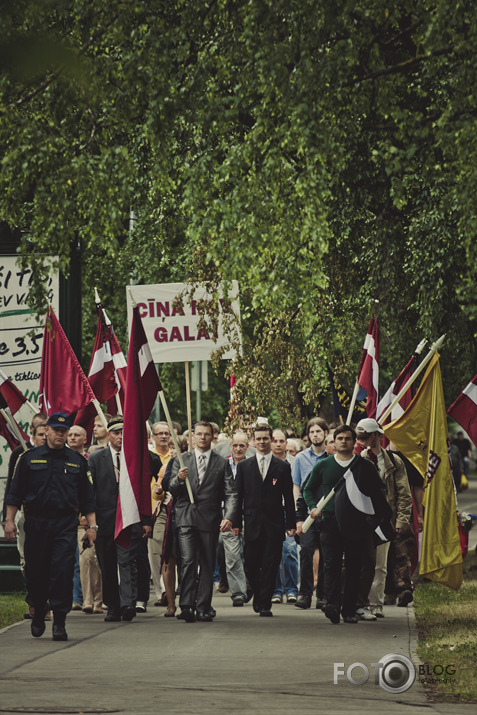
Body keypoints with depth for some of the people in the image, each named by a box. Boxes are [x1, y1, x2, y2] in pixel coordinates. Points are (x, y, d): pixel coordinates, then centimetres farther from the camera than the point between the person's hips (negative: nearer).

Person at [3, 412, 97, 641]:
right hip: (36, 523, 0)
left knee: (62, 569, -10)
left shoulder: (77, 462, 11)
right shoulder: (30, 458, 8)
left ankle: (59, 622, -9)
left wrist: (92, 525, 6)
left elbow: (87, 499, 13)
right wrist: (9, 520, 2)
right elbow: (15, 493, 8)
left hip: (66, 525, 0)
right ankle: (38, 612, 27)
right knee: (35, 570, 5)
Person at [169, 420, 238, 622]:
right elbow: (172, 490, 9)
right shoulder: (181, 460, 13)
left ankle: (203, 608, 5)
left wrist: (229, 517, -10)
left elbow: (230, 494, 5)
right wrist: (178, 479, -14)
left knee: (207, 565, 1)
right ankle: (186, 606, -16)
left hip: (210, 520, 0)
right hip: (186, 518, 0)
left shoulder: (222, 463, 10)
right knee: (188, 561, -13)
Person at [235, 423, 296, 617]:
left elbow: (288, 498, 6)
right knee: (251, 566, 1)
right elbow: (238, 496, 8)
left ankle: (265, 604, 3)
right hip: (252, 524, 1)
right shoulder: (243, 466, 9)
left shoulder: (283, 467, 7)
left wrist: (291, 524, 1)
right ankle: (258, 595, 25)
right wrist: (236, 522, 1)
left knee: (270, 567, -3)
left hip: (274, 525, -1)